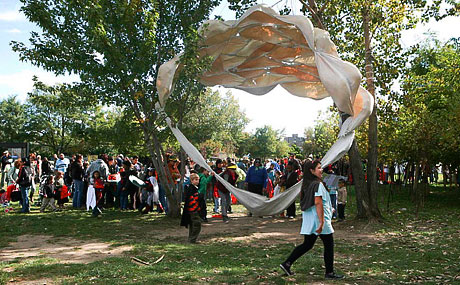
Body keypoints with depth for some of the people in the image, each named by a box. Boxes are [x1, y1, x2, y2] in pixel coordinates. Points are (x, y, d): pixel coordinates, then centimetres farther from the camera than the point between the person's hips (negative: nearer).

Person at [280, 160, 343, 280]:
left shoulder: (306, 184, 10)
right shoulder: (318, 184, -16)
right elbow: (318, 203, -23)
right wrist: (321, 222, -24)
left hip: (308, 220, 8)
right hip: (317, 219, -8)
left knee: (307, 244, 14)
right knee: (329, 245, 5)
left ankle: (287, 263, 10)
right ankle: (329, 273, 13)